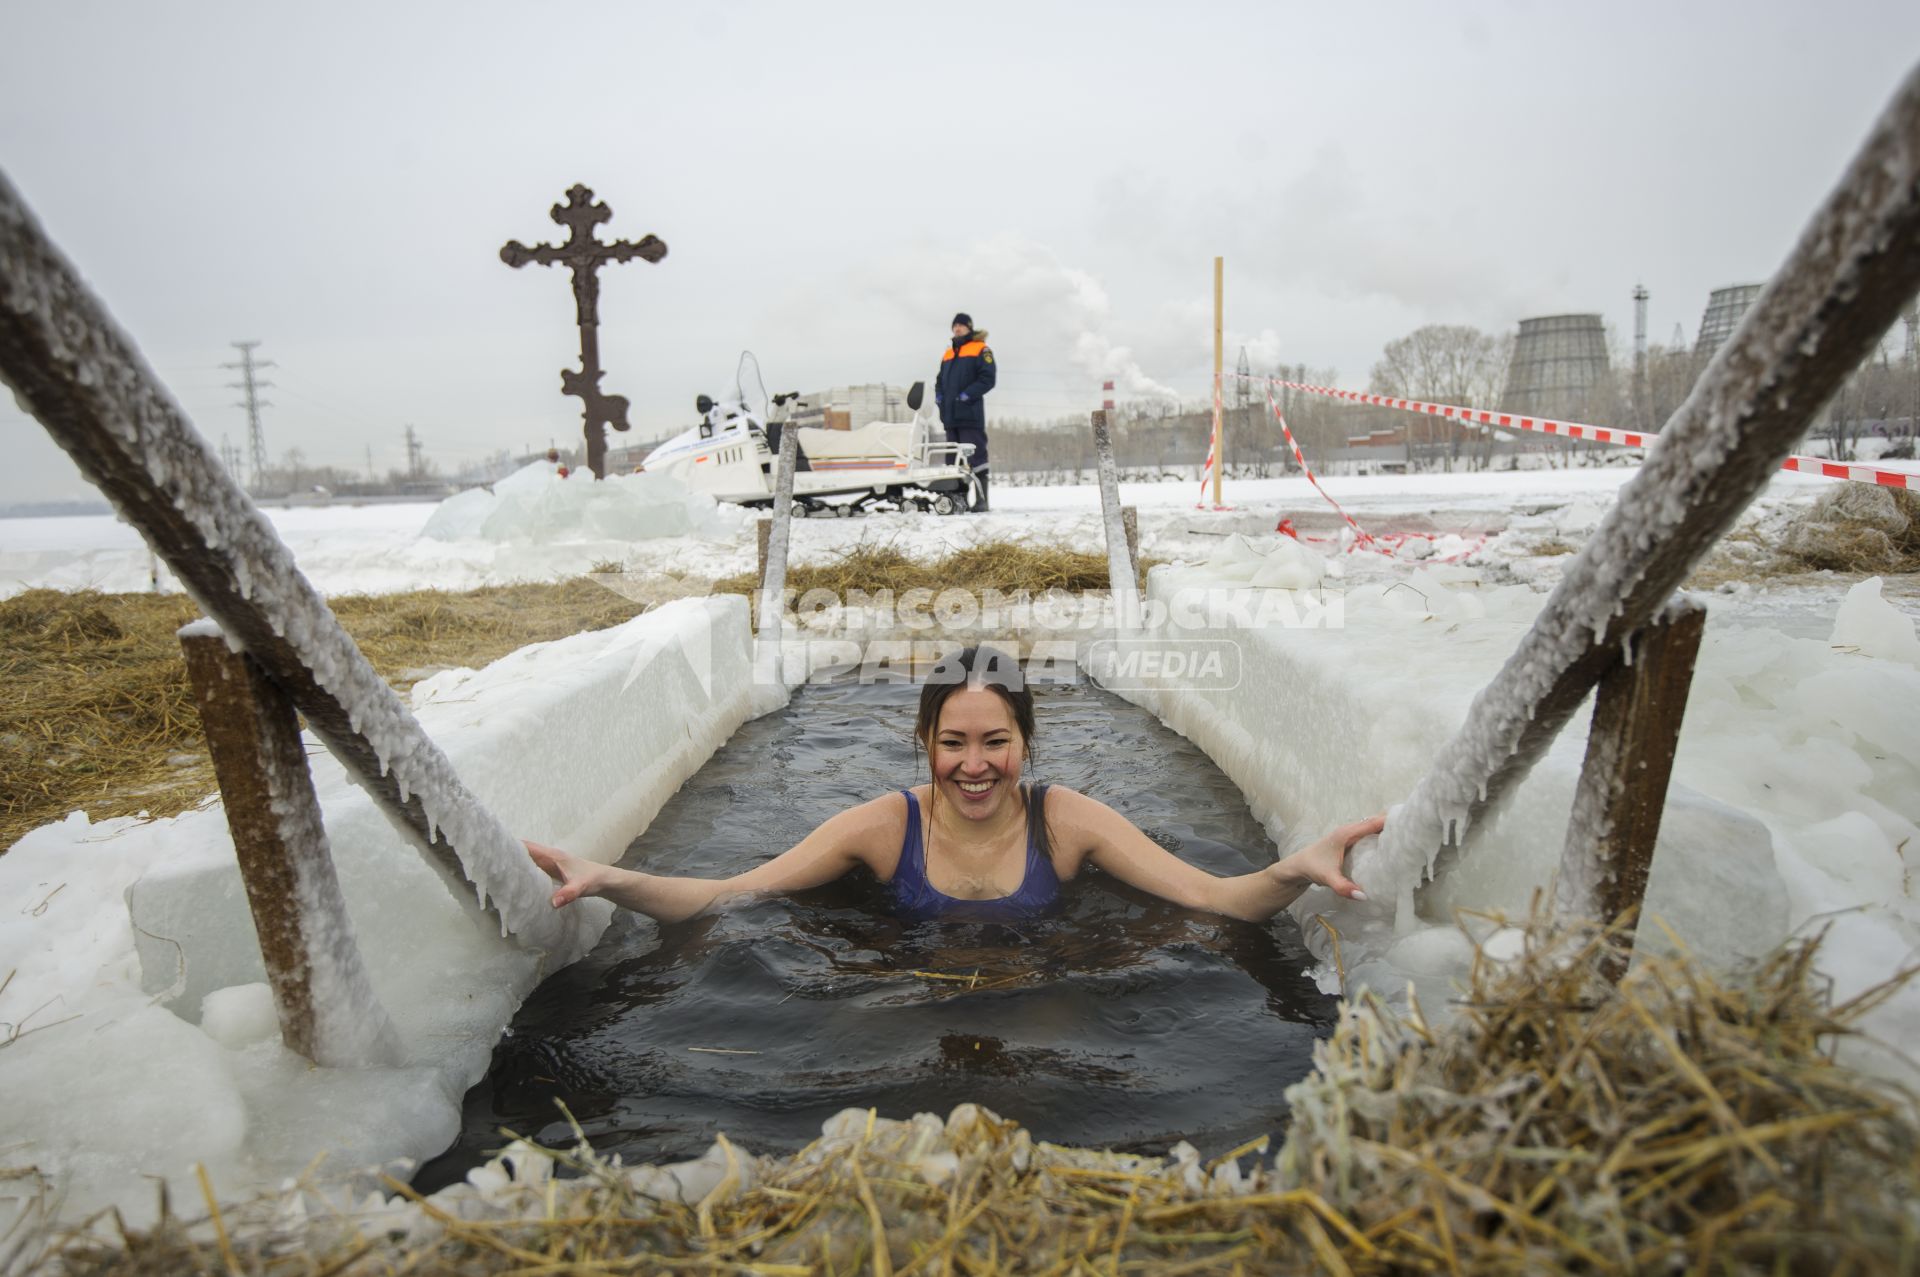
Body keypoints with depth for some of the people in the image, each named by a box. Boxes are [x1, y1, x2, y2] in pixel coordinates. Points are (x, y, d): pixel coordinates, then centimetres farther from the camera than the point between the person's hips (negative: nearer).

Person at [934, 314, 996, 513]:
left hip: (970, 415, -7)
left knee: (975, 458, -11)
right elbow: (940, 380, 27)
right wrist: (938, 396, 7)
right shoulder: (947, 354, 22)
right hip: (950, 415, 7)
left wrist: (966, 395, -15)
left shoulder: (980, 349, 3)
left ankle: (981, 500, -12)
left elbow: (988, 378, -8)